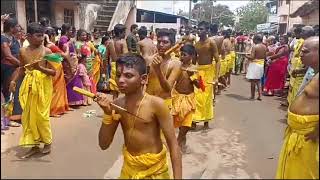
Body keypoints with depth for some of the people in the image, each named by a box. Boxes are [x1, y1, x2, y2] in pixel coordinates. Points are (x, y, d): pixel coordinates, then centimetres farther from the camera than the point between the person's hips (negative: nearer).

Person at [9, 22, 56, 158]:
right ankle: (34, 145, 20)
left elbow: (53, 72, -9)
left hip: (43, 85, -4)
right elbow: (22, 69, 15)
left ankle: (48, 142, 21)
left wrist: (40, 68, -24)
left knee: (41, 115, 0)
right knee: (28, 115, 7)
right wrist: (13, 80, 1)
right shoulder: (23, 51, 4)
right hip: (29, 85, 4)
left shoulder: (47, 51, -7)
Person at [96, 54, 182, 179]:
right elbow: (104, 145, -5)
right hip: (129, 167, 4)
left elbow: (173, 145, -18)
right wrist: (108, 113, -17)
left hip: (154, 169, -4)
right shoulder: (117, 105, -8)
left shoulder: (156, 104, -22)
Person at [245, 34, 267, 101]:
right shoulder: (264, 47, 4)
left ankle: (252, 96, 9)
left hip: (255, 64, -7)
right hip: (261, 64, 7)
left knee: (253, 81, 3)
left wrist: (246, 56, -3)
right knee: (258, 81, 17)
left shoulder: (255, 46, -15)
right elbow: (265, 56, 9)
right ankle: (259, 95, 12)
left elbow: (252, 57, -19)